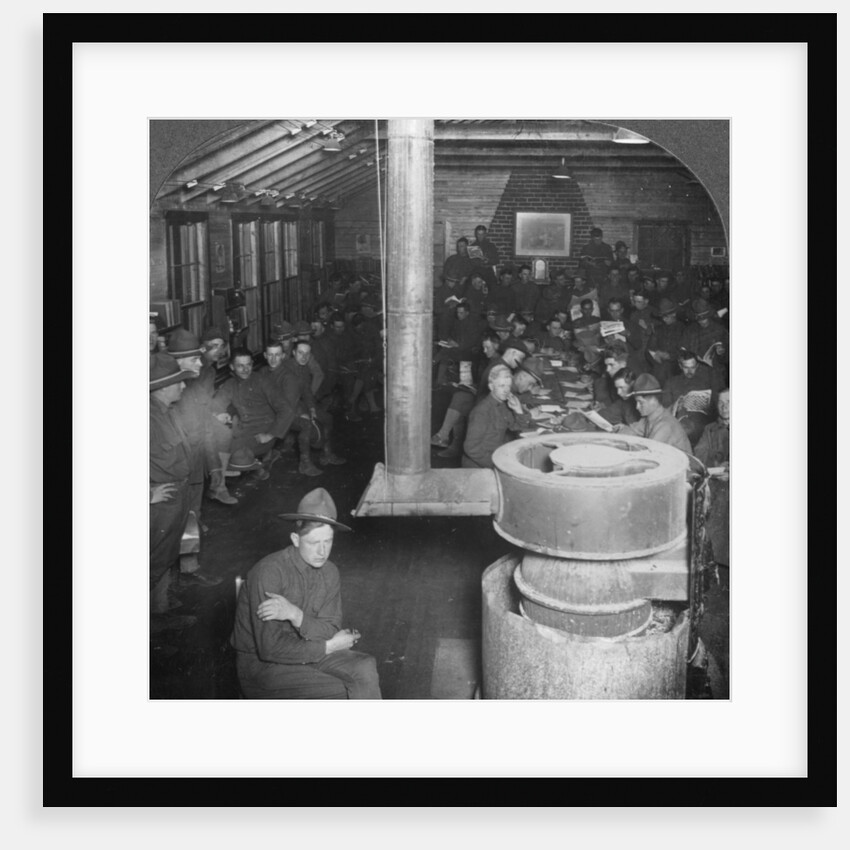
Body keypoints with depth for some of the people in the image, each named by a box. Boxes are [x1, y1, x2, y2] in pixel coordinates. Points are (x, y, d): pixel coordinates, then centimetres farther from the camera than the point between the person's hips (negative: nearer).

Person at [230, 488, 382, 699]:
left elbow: (330, 631, -8)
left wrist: (296, 615, -28)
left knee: (365, 669, -18)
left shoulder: (329, 572, -2)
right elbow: (270, 648, -25)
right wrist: (330, 646, -17)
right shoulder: (269, 572, -23)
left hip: (304, 652, 6)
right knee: (341, 693, -22)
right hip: (261, 664, -6)